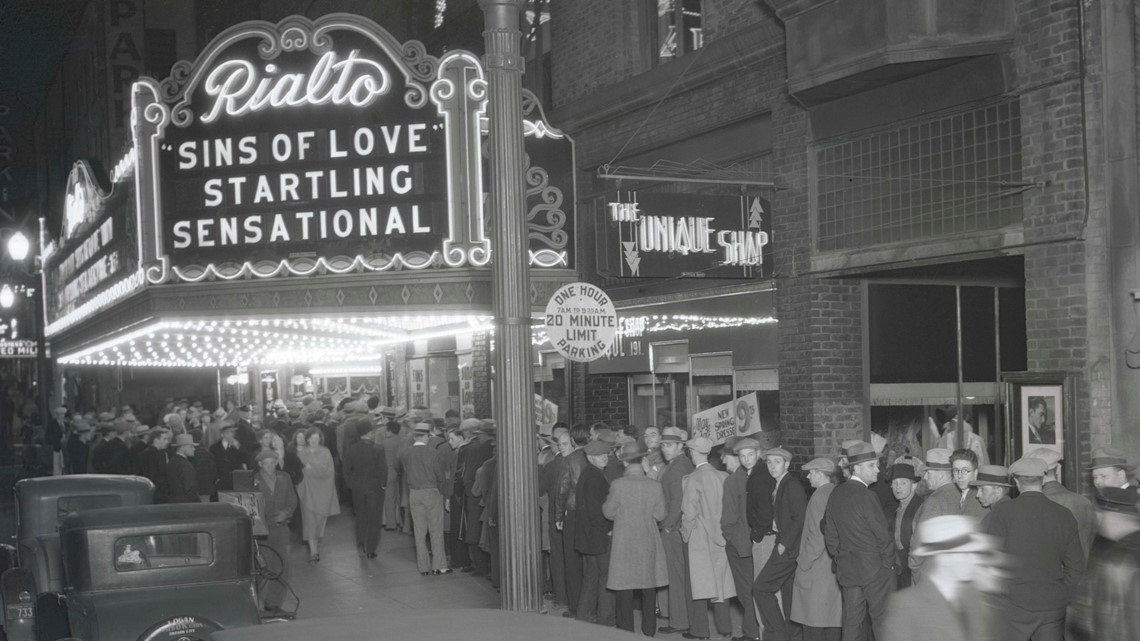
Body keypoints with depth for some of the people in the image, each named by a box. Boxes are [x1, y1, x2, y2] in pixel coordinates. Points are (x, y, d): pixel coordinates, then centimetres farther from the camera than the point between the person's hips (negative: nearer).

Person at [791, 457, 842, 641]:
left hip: (817, 569, -8)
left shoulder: (819, 496, -15)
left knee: (813, 621, -1)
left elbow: (817, 537, -19)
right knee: (833, 616, 11)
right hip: (836, 568, 8)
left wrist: (804, 564, -11)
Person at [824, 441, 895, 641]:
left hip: (847, 570, 7)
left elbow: (830, 533, 11)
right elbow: (883, 534, -14)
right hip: (874, 568, -7)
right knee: (882, 620, 1)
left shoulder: (836, 495, 5)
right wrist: (888, 563, -1)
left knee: (851, 622, 10)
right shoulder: (865, 496, -17)